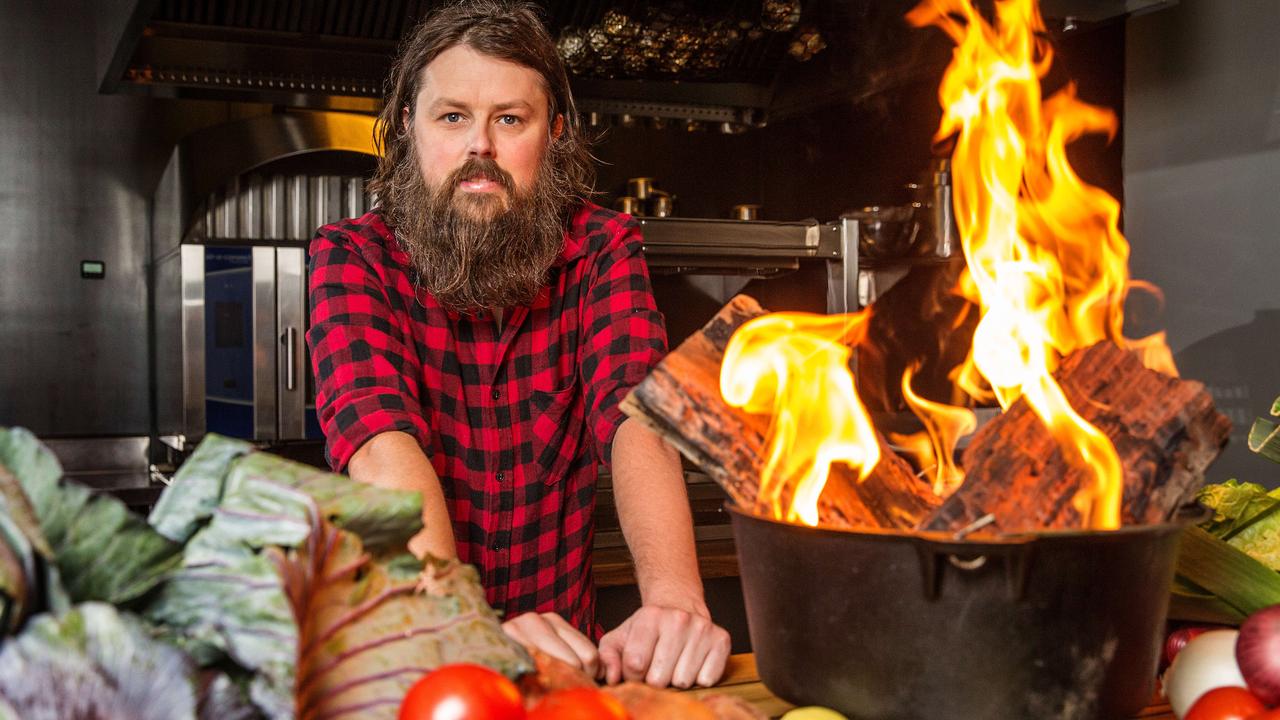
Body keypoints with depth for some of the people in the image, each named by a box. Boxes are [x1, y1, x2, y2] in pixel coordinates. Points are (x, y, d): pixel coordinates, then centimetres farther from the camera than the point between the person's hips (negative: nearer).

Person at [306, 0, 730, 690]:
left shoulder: (600, 246, -3)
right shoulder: (352, 256, -7)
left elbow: (635, 414, -17)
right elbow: (380, 441, -21)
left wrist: (675, 602, -35)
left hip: (566, 647, 1)